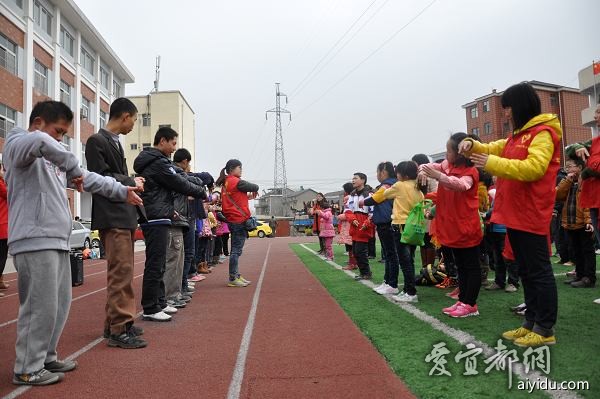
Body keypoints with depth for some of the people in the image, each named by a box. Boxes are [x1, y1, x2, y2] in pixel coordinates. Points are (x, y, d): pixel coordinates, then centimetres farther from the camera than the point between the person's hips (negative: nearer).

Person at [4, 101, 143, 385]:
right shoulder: (17, 144, -2)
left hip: (57, 241, 9)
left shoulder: (52, 158, 24)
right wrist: (72, 166, -17)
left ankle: (45, 357, 26)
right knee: (41, 306, -6)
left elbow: (88, 178, 28)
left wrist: (122, 191, 29)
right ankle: (28, 369, 7)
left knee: (60, 304, 14)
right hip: (35, 241, -9)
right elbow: (38, 141, -27)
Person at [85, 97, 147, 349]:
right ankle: (119, 330, -3)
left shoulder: (115, 142, 18)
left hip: (124, 215, 10)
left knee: (121, 271, 14)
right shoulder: (97, 141, -8)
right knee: (121, 272, -9)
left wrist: (133, 183, 7)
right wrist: (131, 182, -7)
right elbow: (101, 177, -15)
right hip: (112, 217, -10)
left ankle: (114, 323, 25)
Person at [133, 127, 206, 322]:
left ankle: (159, 302, 23)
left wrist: (169, 208, 12)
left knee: (158, 264, 15)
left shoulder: (149, 161, 19)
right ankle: (150, 309, 0)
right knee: (155, 265, -6)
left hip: (154, 218, 11)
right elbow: (180, 184, -11)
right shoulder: (158, 162, -13)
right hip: (157, 220, -11)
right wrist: (203, 193, 2)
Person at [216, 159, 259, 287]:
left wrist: (247, 196, 11)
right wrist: (254, 191, 13)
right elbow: (255, 187, -8)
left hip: (232, 220, 10)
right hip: (240, 219, -9)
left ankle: (236, 276, 21)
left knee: (235, 250, 14)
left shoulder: (225, 183, 15)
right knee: (236, 250, -6)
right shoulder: (236, 181, -13)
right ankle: (233, 279, -2)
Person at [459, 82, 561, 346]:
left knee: (539, 271, -2)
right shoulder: (518, 135, 19)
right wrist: (473, 146, 6)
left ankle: (545, 329, 6)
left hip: (531, 216, -10)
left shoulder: (542, 133, -11)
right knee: (526, 271, 14)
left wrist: (492, 163, -24)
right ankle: (531, 322, 23)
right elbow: (494, 149, 27)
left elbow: (533, 168, -24)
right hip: (515, 215, 10)